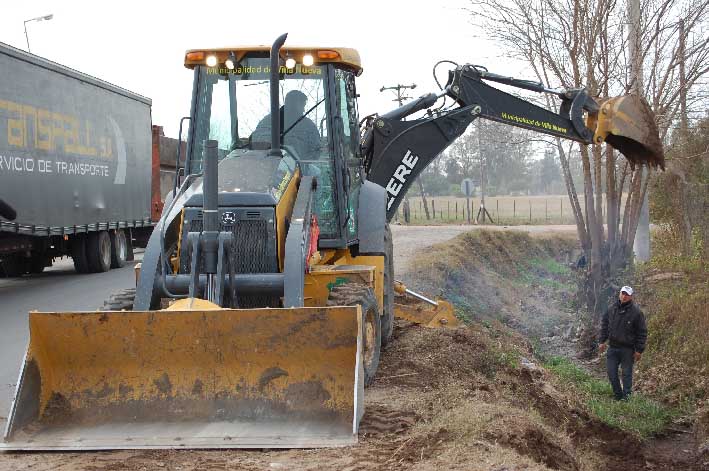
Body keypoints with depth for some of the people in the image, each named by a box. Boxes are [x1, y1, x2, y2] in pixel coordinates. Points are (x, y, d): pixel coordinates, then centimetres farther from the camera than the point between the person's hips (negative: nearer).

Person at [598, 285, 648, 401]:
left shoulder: (636, 312, -11)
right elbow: (604, 325, 15)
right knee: (611, 372, 6)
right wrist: (602, 341, 11)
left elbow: (642, 332, -7)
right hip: (613, 347, 5)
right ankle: (617, 395, 20)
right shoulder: (612, 308, 3)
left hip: (627, 349, -4)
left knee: (627, 373, 4)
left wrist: (639, 350, -9)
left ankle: (626, 396, 15)